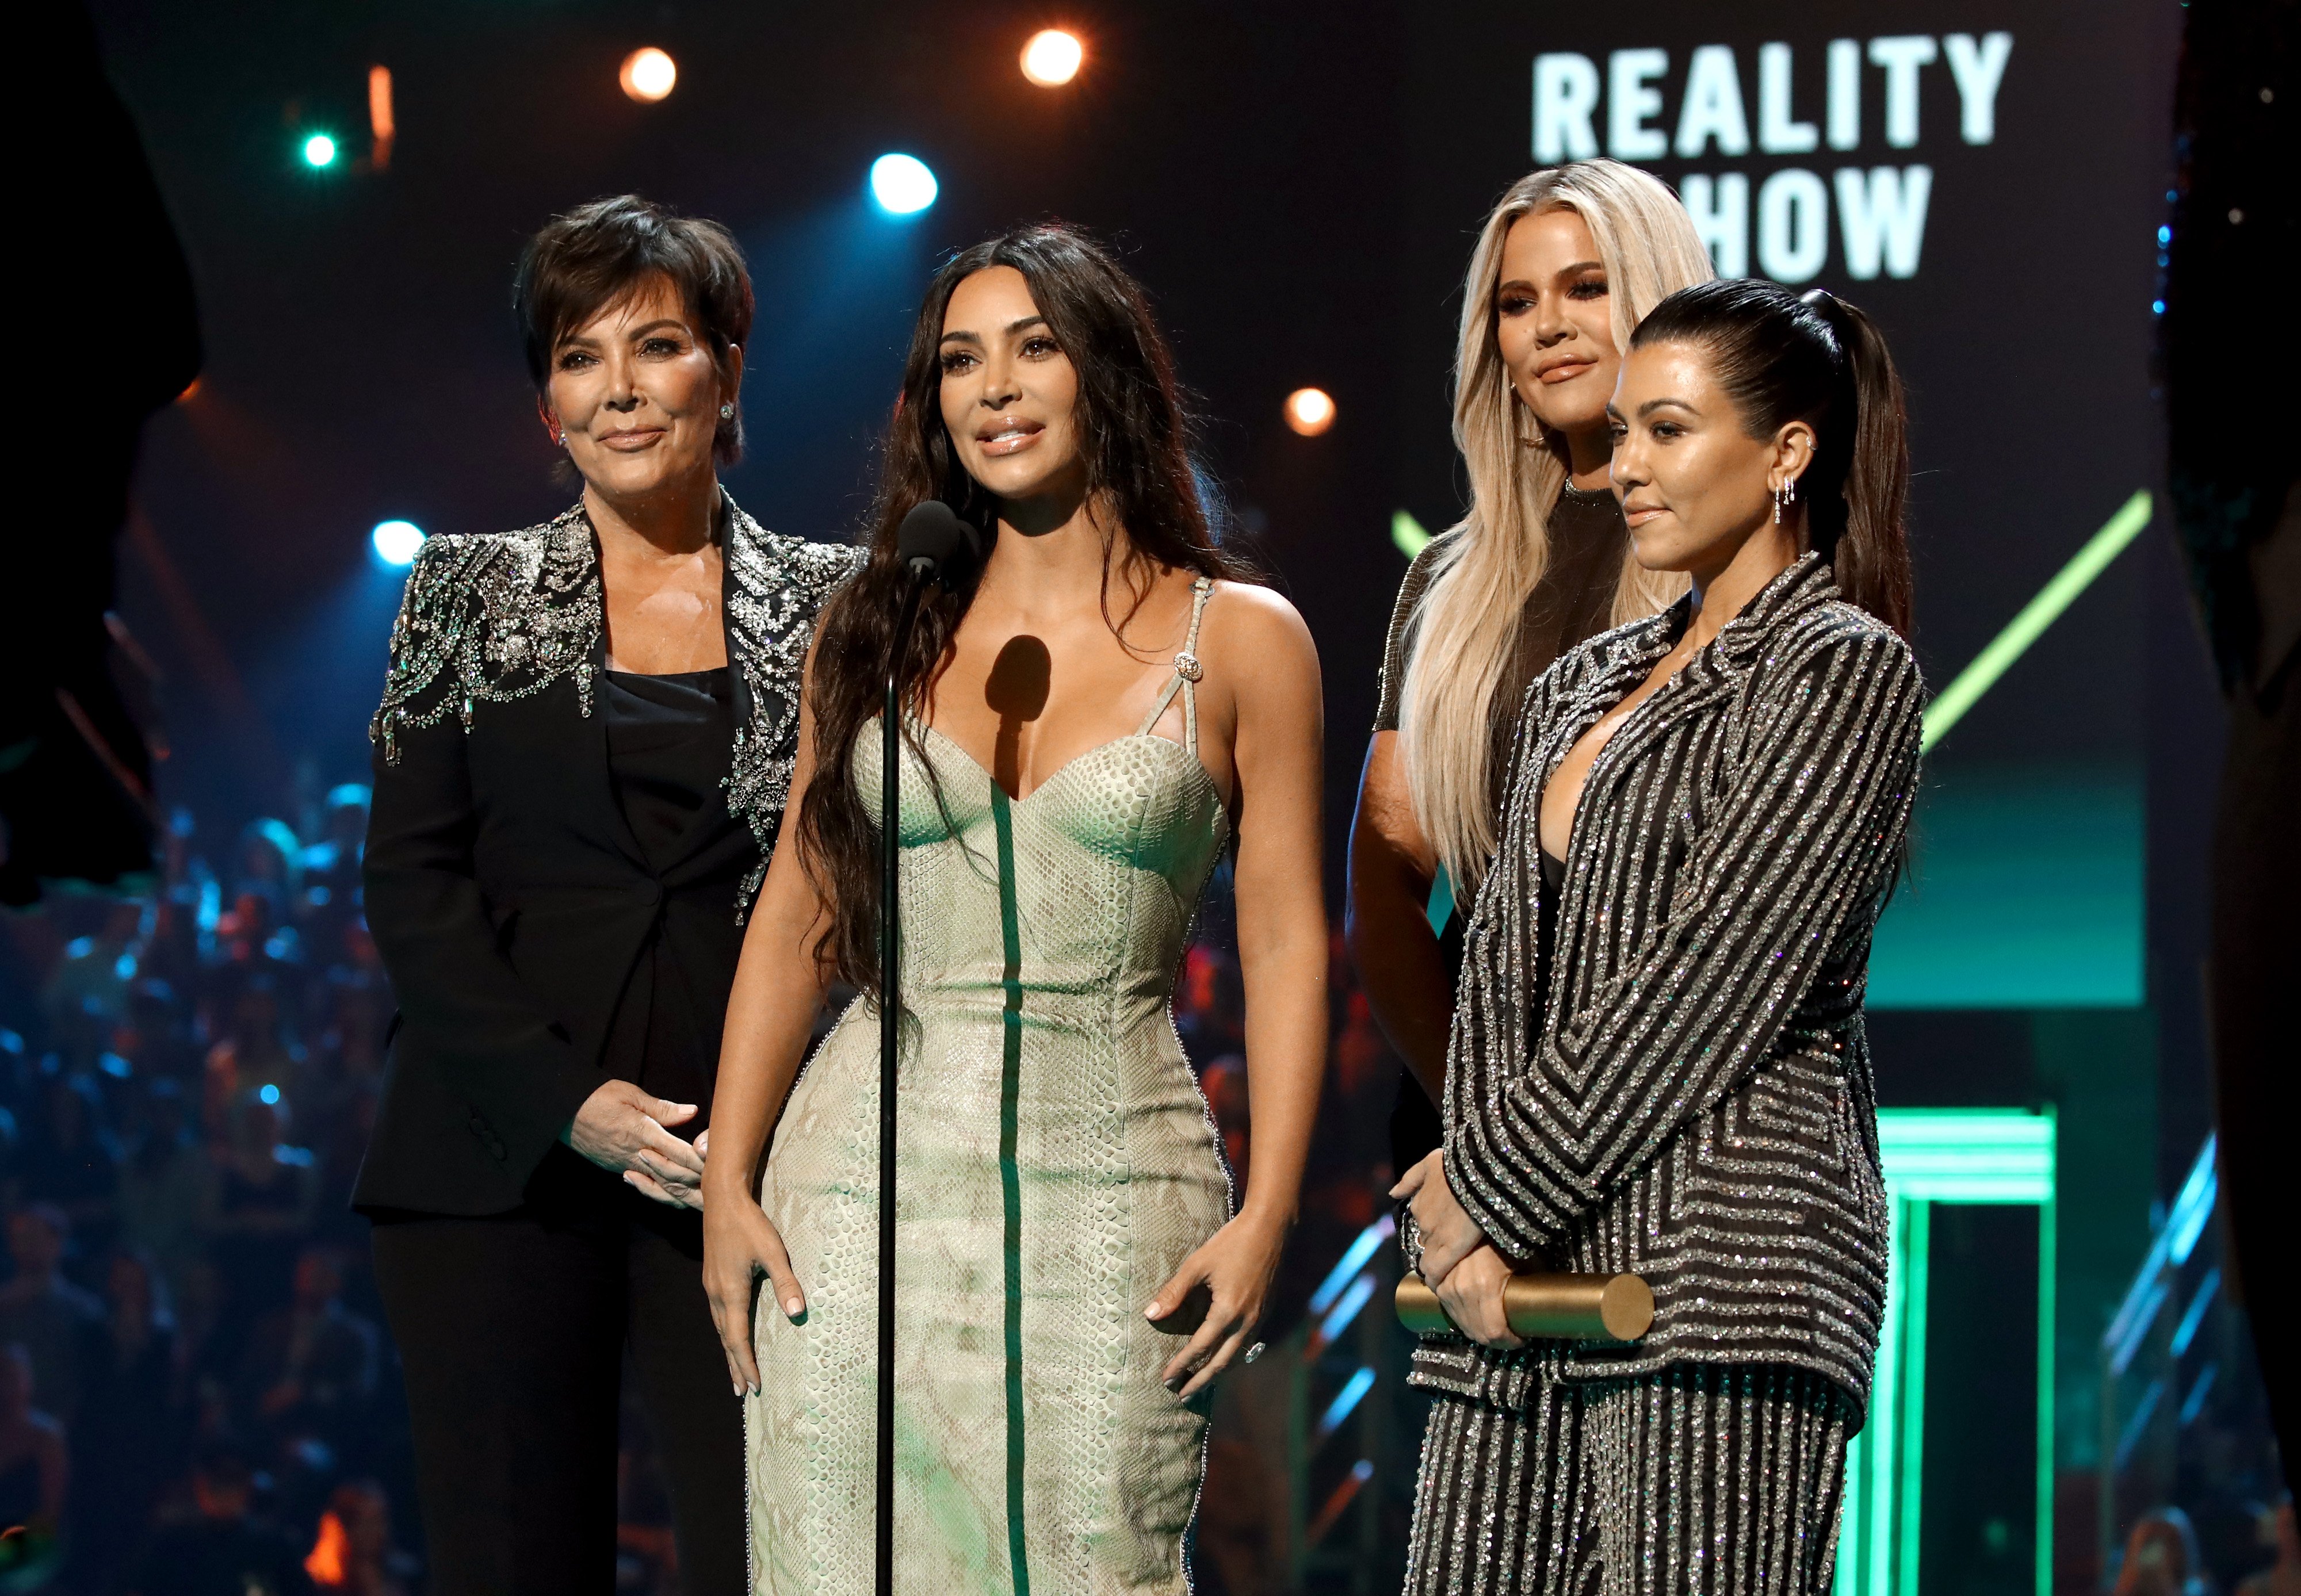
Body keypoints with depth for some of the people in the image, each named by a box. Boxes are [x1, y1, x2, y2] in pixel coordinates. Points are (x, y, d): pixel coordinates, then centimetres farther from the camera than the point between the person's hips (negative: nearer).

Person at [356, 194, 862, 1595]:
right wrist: (568, 1102, -10)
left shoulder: (827, 607, 9)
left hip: (753, 1162, 0)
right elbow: (412, 882, 3)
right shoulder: (472, 596, 10)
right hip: (504, 1163, 1)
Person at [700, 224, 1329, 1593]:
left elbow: (1286, 941, 2)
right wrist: (728, 1182, 3)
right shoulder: (877, 629, 10)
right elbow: (796, 923, 11)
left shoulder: (1241, 641, 4)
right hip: (874, 1168, 2)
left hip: (1111, 1186, -2)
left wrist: (1266, 1214, -7)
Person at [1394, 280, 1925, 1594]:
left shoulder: (1844, 670, -2)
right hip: (1540, 1269, 7)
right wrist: (1470, 1207, 0)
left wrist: (1493, 1188, -8)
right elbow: (1505, 957, 16)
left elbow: (1715, 980, -10)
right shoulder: (1584, 686, 22)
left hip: (1720, 1257, -7)